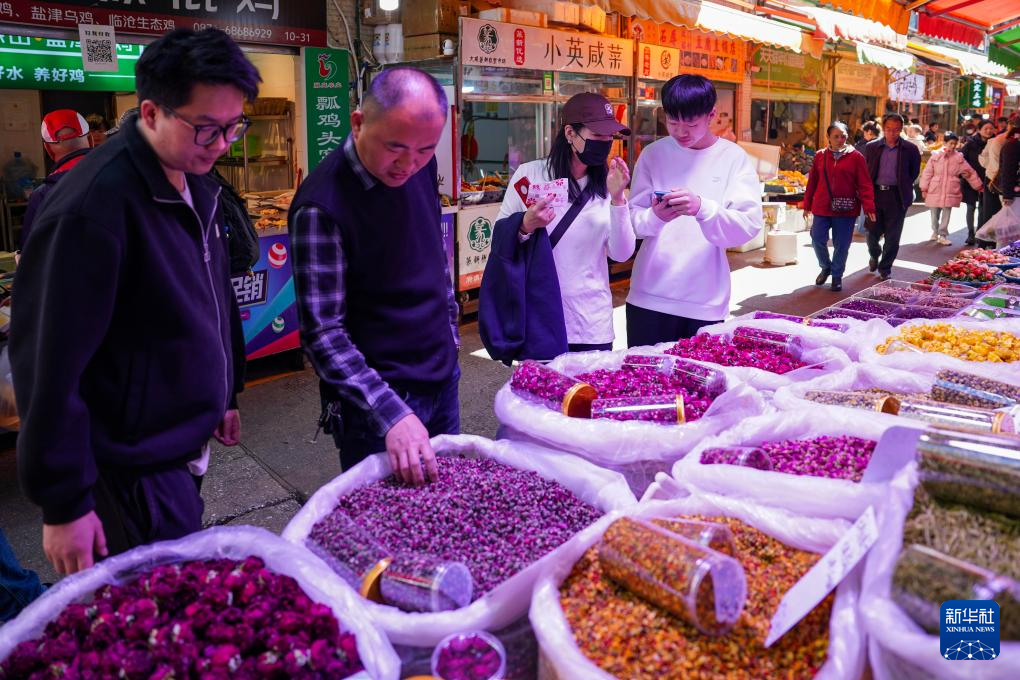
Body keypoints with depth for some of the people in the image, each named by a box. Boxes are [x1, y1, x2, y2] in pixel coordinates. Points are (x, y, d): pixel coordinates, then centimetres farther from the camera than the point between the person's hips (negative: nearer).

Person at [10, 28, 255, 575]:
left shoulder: (194, 184, 4)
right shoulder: (94, 205, -24)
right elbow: (49, 362, -22)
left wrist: (223, 397, 20)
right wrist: (63, 504, -18)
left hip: (181, 447, 8)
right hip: (133, 469, -8)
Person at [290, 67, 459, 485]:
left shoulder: (420, 165, -3)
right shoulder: (322, 207, -24)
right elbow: (322, 333, -24)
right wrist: (390, 414, -32)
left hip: (442, 379, 7)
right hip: (375, 401, -7)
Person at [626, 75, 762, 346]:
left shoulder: (734, 158, 0)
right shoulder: (653, 154, 5)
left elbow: (750, 225, -9)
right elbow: (633, 218, 1)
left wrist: (702, 208, -26)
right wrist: (654, 217, -22)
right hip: (649, 298, 1)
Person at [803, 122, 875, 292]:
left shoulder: (856, 156, -2)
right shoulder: (820, 156, 6)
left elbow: (865, 184, -5)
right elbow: (812, 181, 11)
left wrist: (869, 207, -14)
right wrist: (807, 204, 12)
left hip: (846, 209, -2)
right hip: (822, 207, 2)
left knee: (841, 244, 4)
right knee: (817, 240, 0)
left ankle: (837, 276, 22)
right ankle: (826, 267, 28)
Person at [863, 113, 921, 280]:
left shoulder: (910, 149, 0)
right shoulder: (872, 147, 4)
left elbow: (914, 172, 10)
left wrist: (904, 187, 7)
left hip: (897, 196, -1)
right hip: (875, 193, 1)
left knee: (892, 236, 2)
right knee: (872, 232, 6)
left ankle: (885, 267, 17)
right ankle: (874, 256, 35)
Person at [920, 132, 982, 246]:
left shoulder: (959, 157, 2)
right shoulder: (936, 155, -2)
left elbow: (970, 173, 6)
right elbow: (927, 172, 1)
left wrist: (978, 186, 7)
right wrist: (924, 188, -1)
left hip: (950, 191, 1)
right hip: (935, 190, 0)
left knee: (946, 214, 1)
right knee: (934, 214, 9)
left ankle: (943, 235, 10)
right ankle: (935, 232, 30)